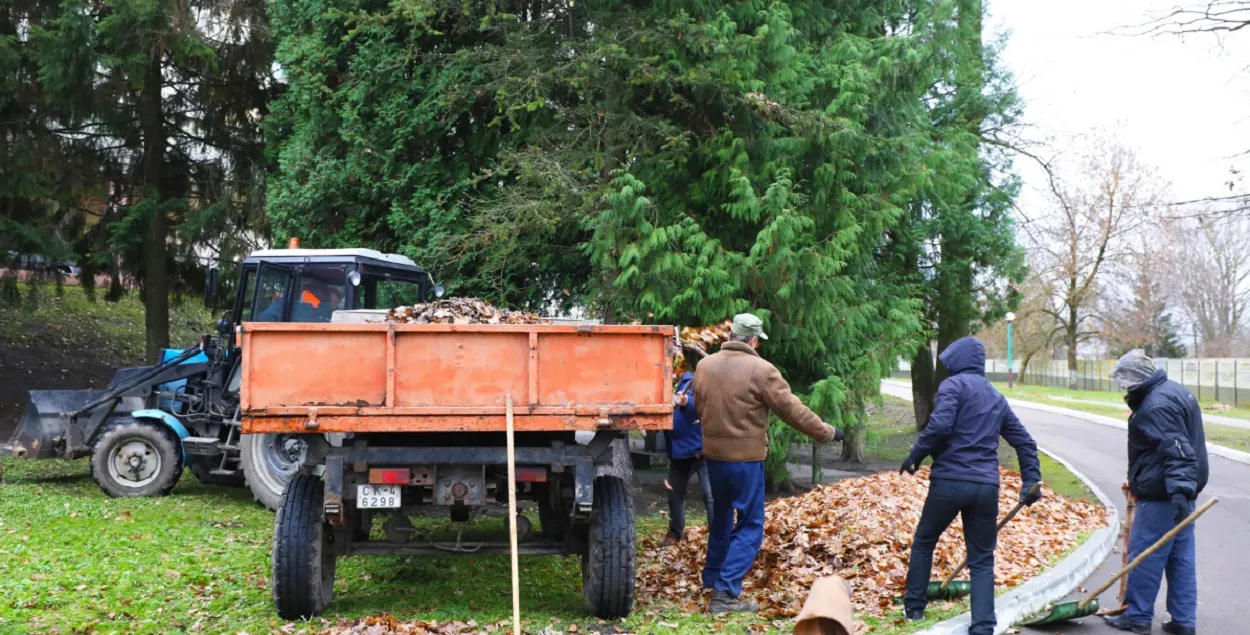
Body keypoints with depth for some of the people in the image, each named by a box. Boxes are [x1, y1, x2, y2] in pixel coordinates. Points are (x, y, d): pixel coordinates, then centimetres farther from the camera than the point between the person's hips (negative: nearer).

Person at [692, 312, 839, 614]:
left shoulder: (704, 365, 3)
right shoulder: (761, 370, -15)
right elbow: (793, 410, -10)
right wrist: (825, 432, 2)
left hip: (713, 454, 6)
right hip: (746, 457, -6)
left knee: (721, 518, 24)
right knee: (750, 526, 0)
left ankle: (712, 578, 36)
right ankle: (725, 594, -7)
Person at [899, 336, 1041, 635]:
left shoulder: (954, 384, -2)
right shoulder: (997, 398, 19)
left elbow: (940, 425, -18)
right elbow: (1024, 441, 19)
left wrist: (915, 456, -6)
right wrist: (1031, 481, 23)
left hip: (949, 481, -4)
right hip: (986, 486, 5)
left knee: (923, 542, 17)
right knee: (982, 560, 8)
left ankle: (914, 607, 24)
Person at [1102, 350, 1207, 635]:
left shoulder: (1156, 405, -19)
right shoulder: (1176, 391, 15)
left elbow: (1176, 450, -28)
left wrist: (1178, 490, -34)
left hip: (1161, 496, -10)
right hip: (1181, 490, 10)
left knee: (1144, 555, -1)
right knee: (1181, 556, 12)